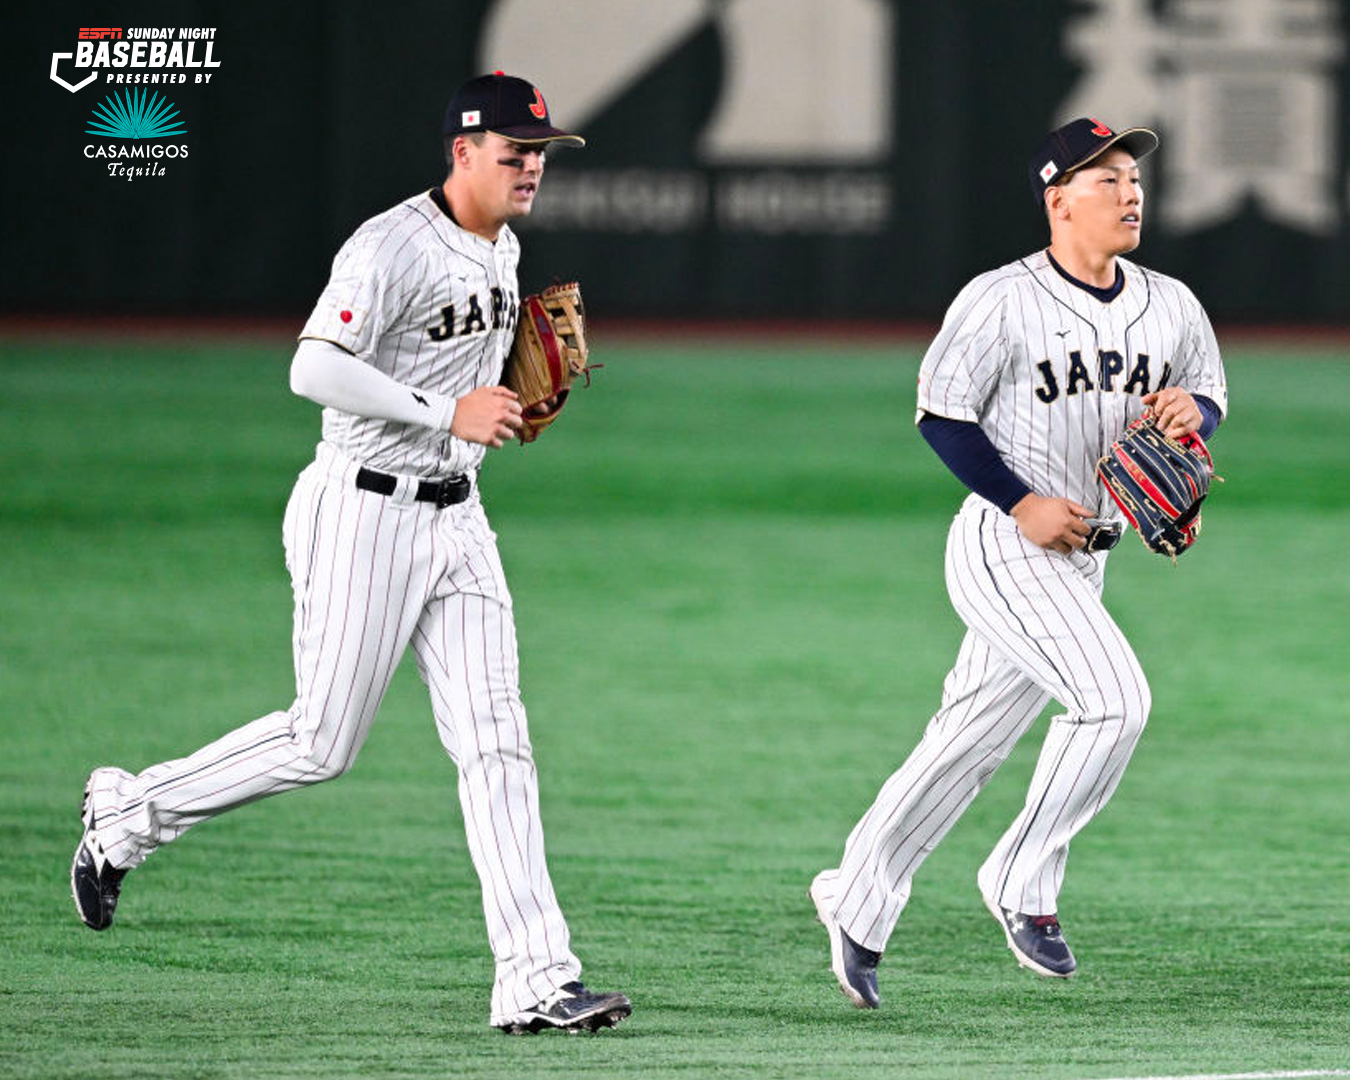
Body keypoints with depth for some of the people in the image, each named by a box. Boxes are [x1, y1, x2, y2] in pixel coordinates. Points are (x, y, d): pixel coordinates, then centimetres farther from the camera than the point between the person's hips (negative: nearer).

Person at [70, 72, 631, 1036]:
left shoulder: (502, 251, 12)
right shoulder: (393, 248, -17)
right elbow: (315, 369, -26)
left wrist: (511, 397, 9)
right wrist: (447, 414, -24)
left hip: (456, 517, 8)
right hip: (365, 513, -8)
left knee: (496, 744, -2)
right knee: (322, 743, -2)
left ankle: (537, 982, -7)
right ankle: (130, 812, 21)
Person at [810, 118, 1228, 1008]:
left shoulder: (1172, 307, 7)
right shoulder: (1002, 301, -11)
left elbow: (1209, 397, 19)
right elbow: (941, 411, -9)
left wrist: (1193, 414, -6)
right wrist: (1021, 502, -17)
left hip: (1082, 559, 7)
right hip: (1003, 549, -7)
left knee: (973, 742, 11)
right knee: (1115, 695, -21)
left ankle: (859, 902, 23)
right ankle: (1024, 883, -7)